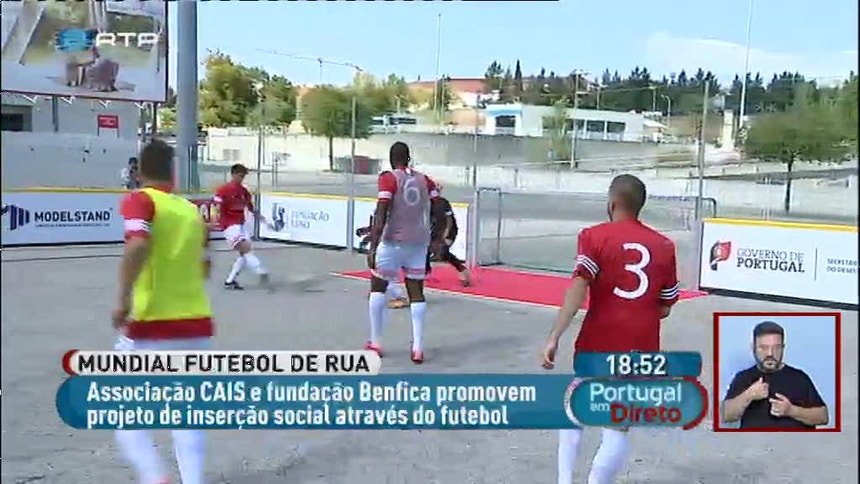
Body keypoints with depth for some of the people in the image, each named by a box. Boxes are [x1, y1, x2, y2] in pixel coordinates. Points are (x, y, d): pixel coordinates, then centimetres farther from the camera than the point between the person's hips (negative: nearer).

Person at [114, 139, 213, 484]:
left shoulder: (140, 200, -4)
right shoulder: (193, 210, 11)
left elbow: (138, 245, -24)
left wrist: (123, 298, -25)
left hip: (151, 327, -5)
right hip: (198, 324, 5)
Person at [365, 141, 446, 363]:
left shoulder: (388, 178, -6)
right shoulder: (425, 180, 8)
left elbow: (381, 216, -15)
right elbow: (439, 214, 6)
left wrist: (372, 247, -17)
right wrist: (437, 238, 20)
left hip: (393, 242, -4)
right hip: (419, 243, 4)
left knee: (378, 287, 13)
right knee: (416, 293, 10)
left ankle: (375, 344, 15)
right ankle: (418, 348, 1)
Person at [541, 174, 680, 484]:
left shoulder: (594, 237, -3)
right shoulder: (664, 246, 6)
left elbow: (578, 289, -17)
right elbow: (665, 308, 9)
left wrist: (554, 337, -20)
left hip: (597, 342, -1)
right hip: (642, 348, 1)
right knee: (618, 427, 5)